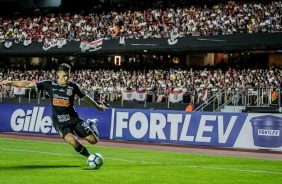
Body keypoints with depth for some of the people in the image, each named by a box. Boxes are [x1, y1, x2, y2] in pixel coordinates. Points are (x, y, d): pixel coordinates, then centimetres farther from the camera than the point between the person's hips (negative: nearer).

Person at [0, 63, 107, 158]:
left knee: (94, 140, -5)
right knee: (73, 141, -30)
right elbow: (29, 84, 0)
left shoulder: (73, 86, -2)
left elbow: (85, 97, 15)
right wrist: (10, 82, -2)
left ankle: (91, 125, 29)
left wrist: (97, 106, 26)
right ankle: (89, 157, -3)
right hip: (59, 122, -1)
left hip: (74, 118, 1)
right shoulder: (50, 84, -4)